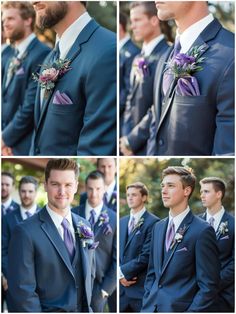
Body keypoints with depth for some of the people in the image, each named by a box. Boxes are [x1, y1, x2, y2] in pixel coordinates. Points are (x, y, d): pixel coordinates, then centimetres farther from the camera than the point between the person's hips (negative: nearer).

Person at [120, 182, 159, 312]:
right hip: (121, 286, 6)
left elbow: (146, 256, -14)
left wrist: (123, 271, -10)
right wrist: (120, 274, -3)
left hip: (141, 286, -6)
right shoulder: (122, 222, 15)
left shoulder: (153, 222, -8)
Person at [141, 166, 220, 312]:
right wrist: (147, 304, 6)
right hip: (152, 307, 6)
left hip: (180, 307, -6)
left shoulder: (202, 231, -12)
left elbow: (209, 285, -13)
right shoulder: (158, 227, 9)